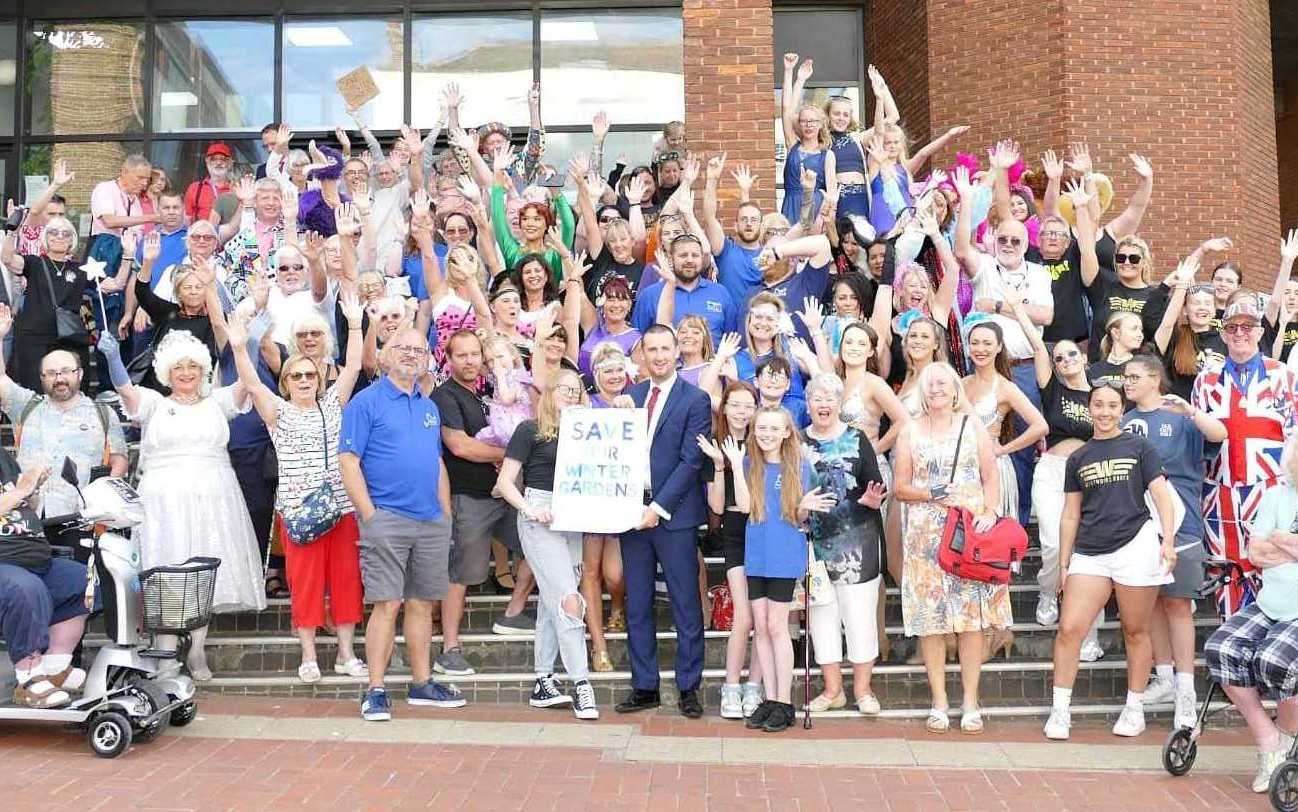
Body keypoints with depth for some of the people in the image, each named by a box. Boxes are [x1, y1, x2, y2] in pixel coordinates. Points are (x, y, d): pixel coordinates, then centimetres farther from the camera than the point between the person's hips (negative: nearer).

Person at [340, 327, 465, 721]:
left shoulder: (430, 407, 17)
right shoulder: (366, 401, -3)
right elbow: (348, 461, -8)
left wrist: (446, 513, 14)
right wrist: (369, 514, -14)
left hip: (431, 522, 6)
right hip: (387, 519, -6)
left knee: (422, 603, 11)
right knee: (387, 604, -7)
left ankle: (421, 684, 19)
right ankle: (376, 691, 1)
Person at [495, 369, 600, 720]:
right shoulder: (530, 430, -1)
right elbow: (505, 481, -5)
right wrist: (529, 509, -18)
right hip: (540, 517, -6)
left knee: (552, 602, 10)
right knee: (569, 600, -13)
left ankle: (543, 684, 17)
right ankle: (581, 685, -11)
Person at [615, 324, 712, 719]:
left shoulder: (695, 400, -3)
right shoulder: (629, 396, 12)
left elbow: (691, 461, -9)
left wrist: (659, 507, -14)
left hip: (674, 515, -5)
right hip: (632, 511, 5)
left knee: (686, 606, 3)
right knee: (637, 606, 9)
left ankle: (689, 687, 12)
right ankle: (644, 686, 18)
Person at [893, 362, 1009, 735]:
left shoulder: (973, 427, 10)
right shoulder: (910, 431, 9)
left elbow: (991, 479, 7)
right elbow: (900, 487, 7)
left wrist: (989, 512, -10)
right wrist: (932, 495, -10)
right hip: (925, 534, 0)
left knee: (971, 616, -2)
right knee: (929, 618, -2)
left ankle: (970, 701, 6)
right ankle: (939, 702, 7)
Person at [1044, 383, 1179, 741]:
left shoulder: (1139, 447, 7)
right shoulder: (1078, 458, 15)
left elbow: (1162, 496, 2)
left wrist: (1168, 540, -12)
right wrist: (1063, 563, 13)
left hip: (1135, 546, -2)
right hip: (1089, 552, 2)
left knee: (1135, 631, 6)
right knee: (1069, 629, -6)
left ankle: (1134, 708, 20)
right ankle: (1059, 710, 2)